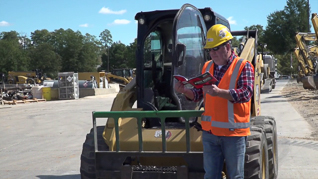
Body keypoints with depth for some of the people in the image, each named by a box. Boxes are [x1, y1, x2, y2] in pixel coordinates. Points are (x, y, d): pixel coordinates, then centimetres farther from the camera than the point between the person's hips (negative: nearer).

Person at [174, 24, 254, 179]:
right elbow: (198, 95, 14)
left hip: (233, 132, -5)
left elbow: (246, 94, -19)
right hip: (209, 132, 5)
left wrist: (218, 92, -32)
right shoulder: (207, 66, 12)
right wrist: (184, 91, -7)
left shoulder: (243, 66, -6)